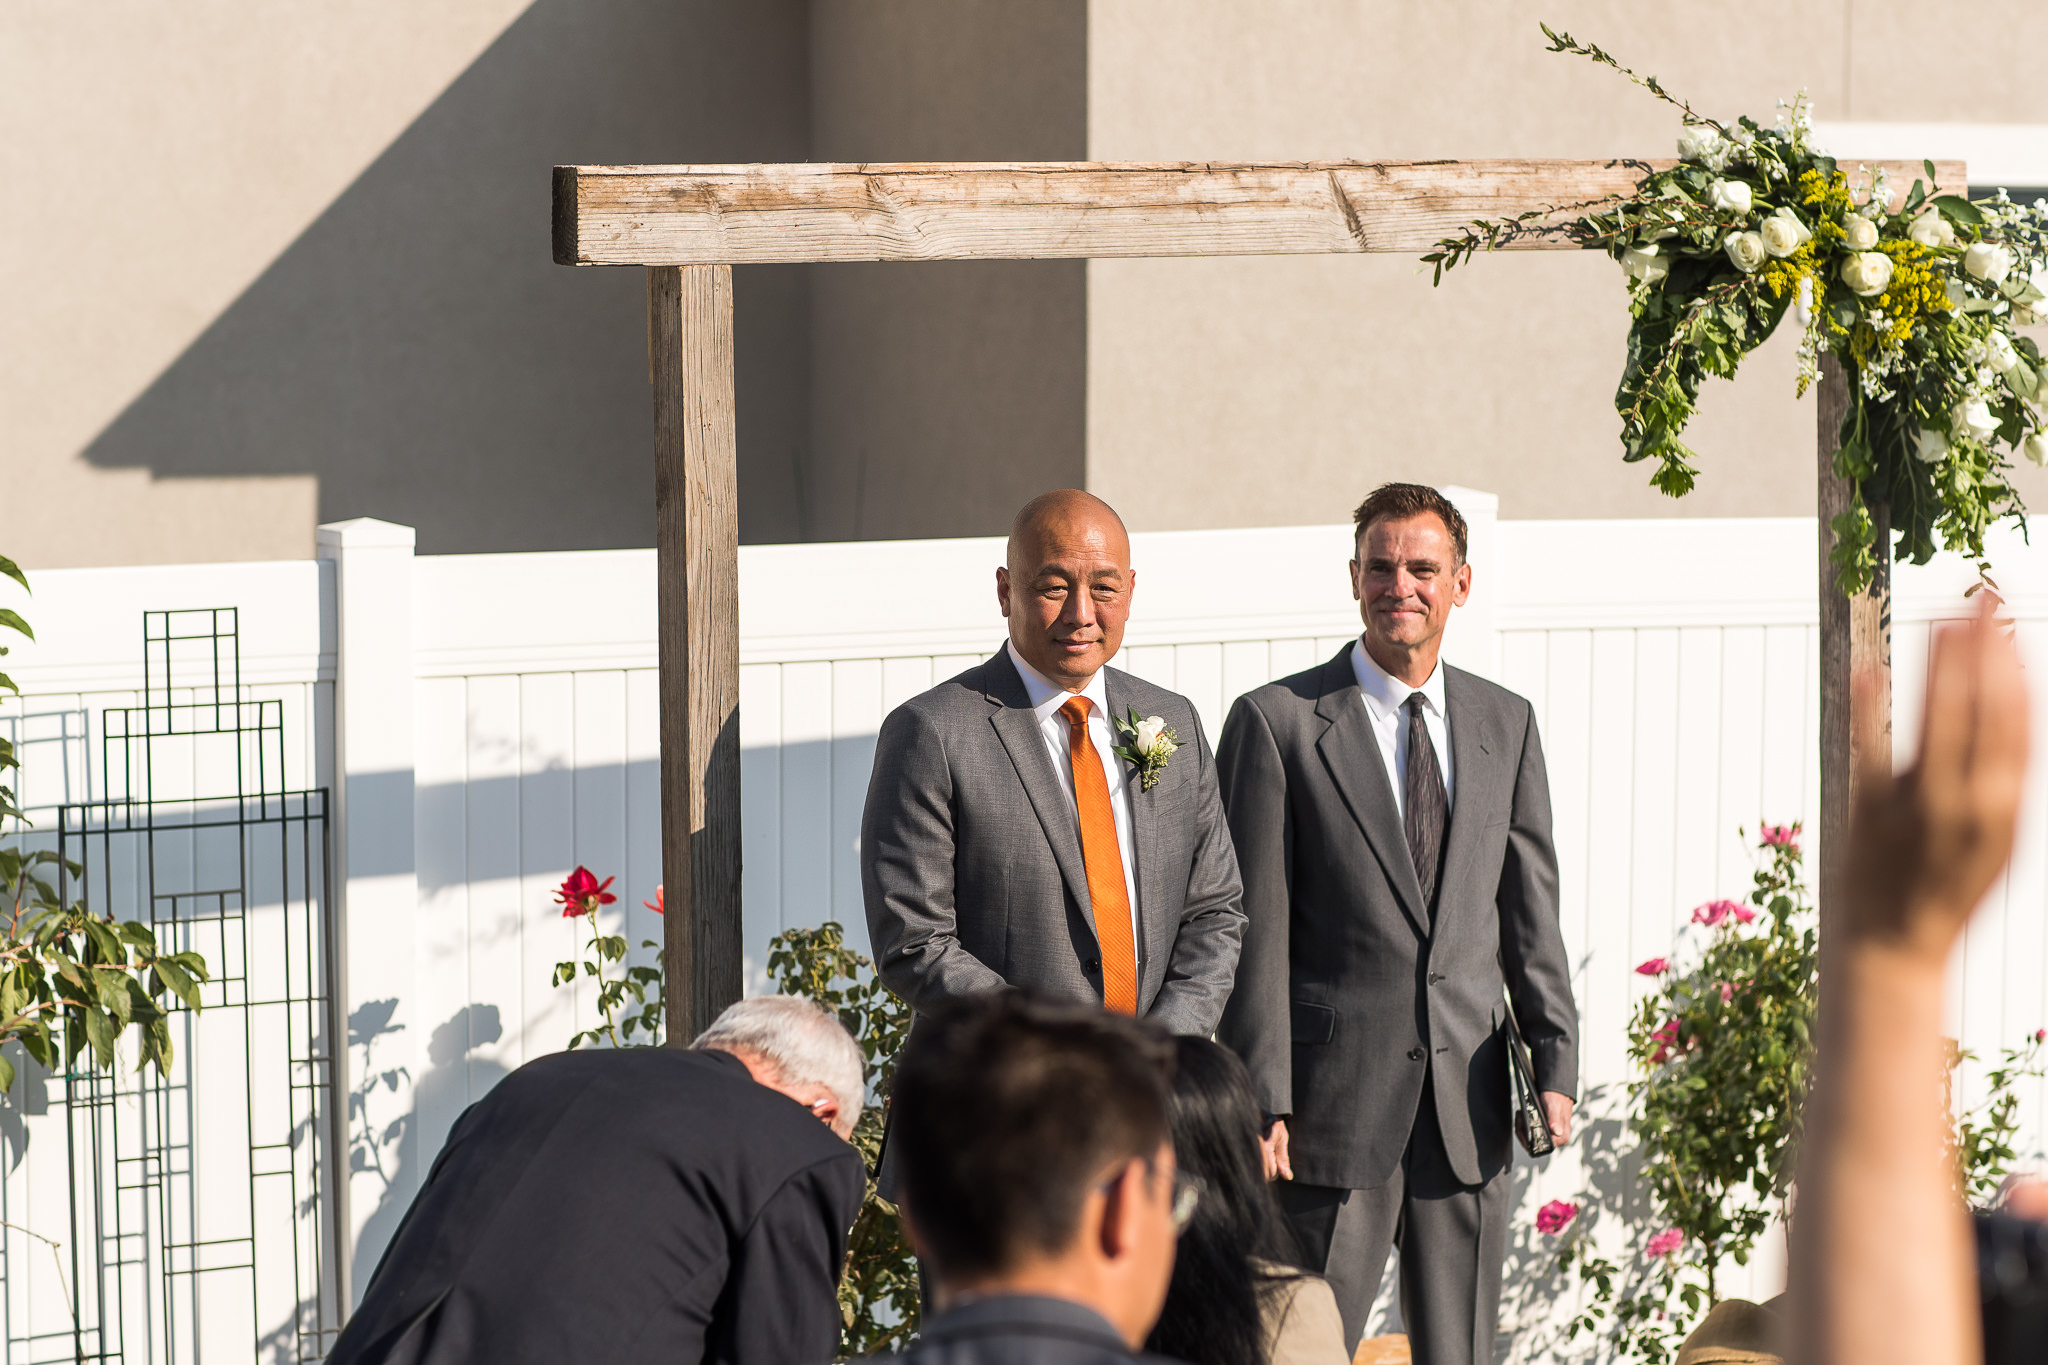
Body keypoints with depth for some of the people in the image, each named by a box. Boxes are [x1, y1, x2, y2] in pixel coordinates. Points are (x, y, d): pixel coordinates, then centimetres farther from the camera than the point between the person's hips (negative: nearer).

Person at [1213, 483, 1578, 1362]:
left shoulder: (1506, 725, 12)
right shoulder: (1276, 723, -2)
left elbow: (1530, 910, 11)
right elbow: (1253, 930, -5)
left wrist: (1555, 1059, -1)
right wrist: (1260, 1100, -10)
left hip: (1467, 1109, 4)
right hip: (1334, 1101, -4)